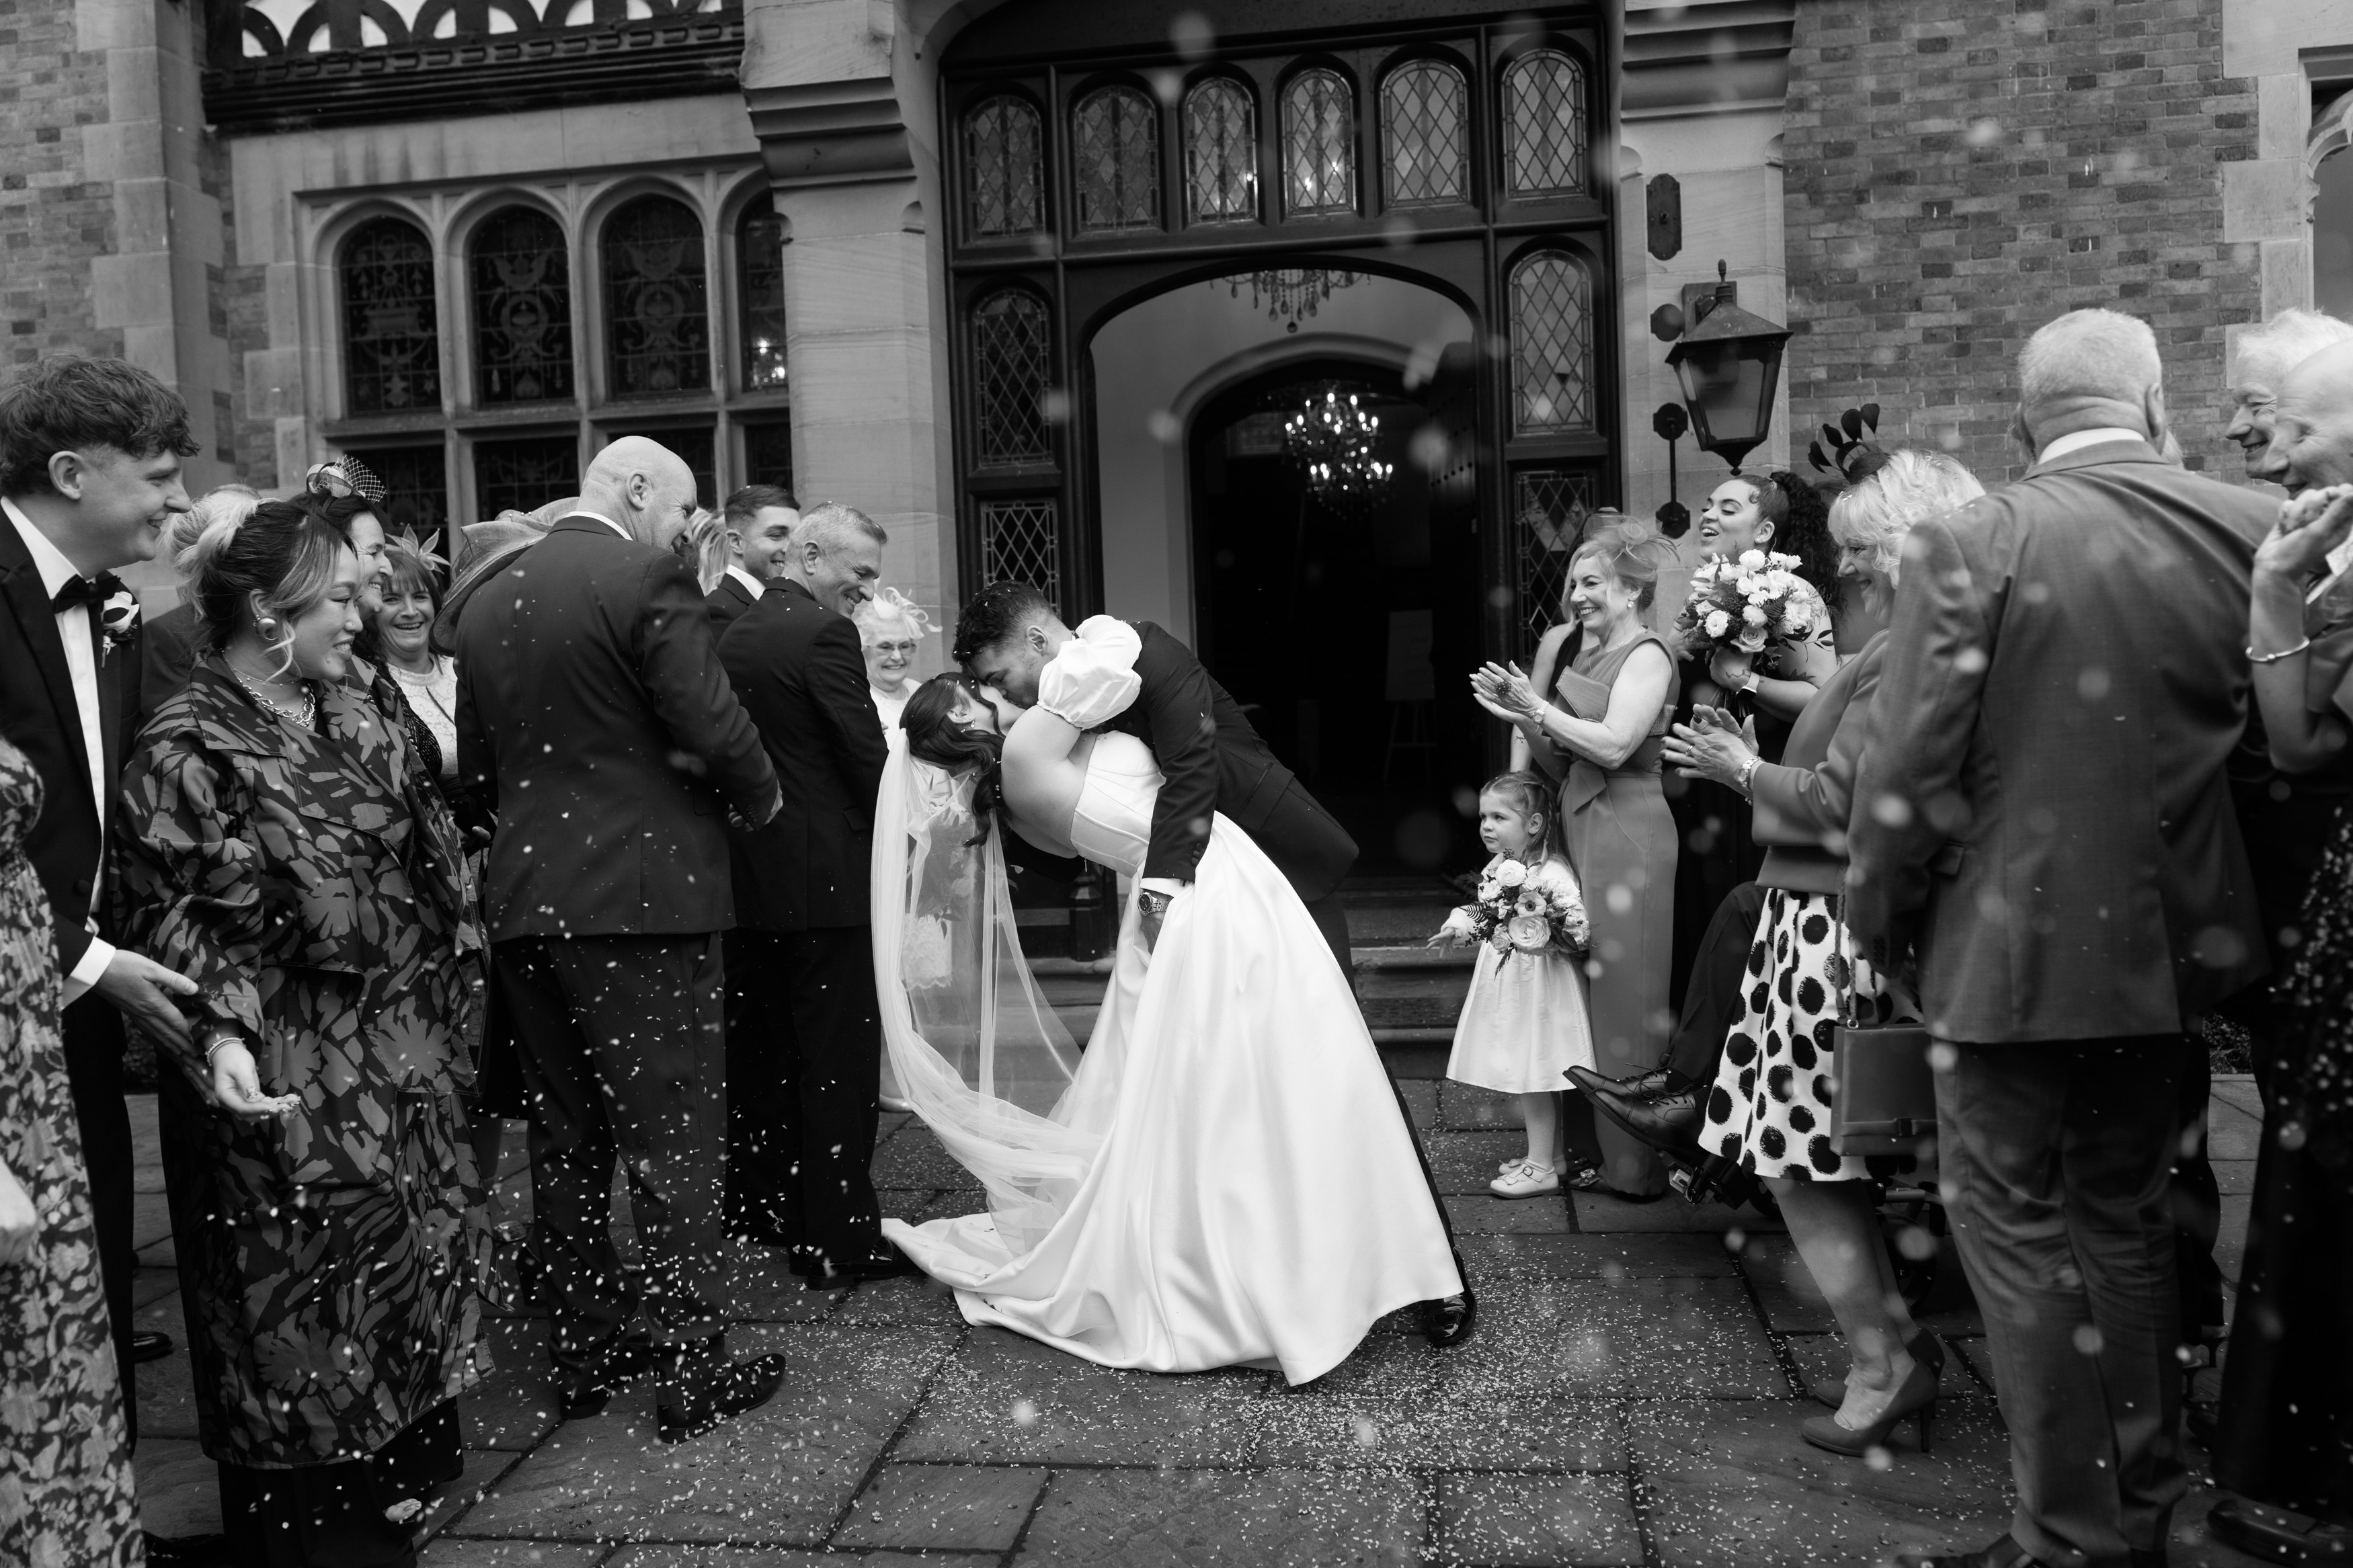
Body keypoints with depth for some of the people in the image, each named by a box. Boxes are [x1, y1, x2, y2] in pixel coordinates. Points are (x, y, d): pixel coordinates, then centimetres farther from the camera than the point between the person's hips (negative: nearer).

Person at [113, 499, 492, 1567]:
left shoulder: (352, 720, 9)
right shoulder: (188, 746, -12)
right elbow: (166, 913, -14)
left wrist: (439, 983, 14)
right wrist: (216, 1034, -26)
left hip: (398, 1057, 7)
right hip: (289, 1084, -7)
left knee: (413, 1266, 16)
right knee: (302, 1301, 4)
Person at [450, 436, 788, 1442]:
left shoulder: (485, 603, 11)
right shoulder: (649, 585, -11)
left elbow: (475, 766, 14)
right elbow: (714, 728, -18)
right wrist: (758, 798, 0)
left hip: (524, 901, 7)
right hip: (643, 897, -7)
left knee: (564, 1142, 15)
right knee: (673, 1140, 2)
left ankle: (584, 1353, 26)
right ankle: (690, 1374, 9)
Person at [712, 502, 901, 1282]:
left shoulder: (732, 636, 11)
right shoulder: (824, 634, -14)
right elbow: (867, 757, -15)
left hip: (746, 876, 8)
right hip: (826, 880, -8)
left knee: (759, 1050, 17)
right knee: (837, 1059, -1)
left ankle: (758, 1209, 28)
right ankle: (837, 1238, 3)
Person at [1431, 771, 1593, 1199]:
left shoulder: (1553, 873, -18)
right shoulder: (1497, 868, 9)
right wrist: (1460, 927, 10)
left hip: (1538, 987, -8)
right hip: (1504, 981, 8)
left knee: (1532, 1077, -2)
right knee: (1522, 1077, 14)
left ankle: (1542, 1168, 9)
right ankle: (1545, 1154, 27)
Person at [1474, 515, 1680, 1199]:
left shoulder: (1646, 655, -6)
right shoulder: (1585, 655, 18)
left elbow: (1615, 745, -20)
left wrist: (1540, 709, -13)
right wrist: (1524, 718, 2)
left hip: (1626, 835, -8)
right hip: (1578, 832, 8)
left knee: (1623, 993, -1)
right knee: (1577, 992, 10)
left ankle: (1631, 1162, 8)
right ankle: (1586, 1148, 20)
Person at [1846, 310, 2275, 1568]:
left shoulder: (1970, 544, -15)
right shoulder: (2251, 533, -2)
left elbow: (1908, 773, -16)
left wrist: (1879, 928, -2)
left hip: (2015, 946, -5)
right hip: (2170, 942, 5)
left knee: (2017, 1228, 8)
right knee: (2126, 1222, 19)